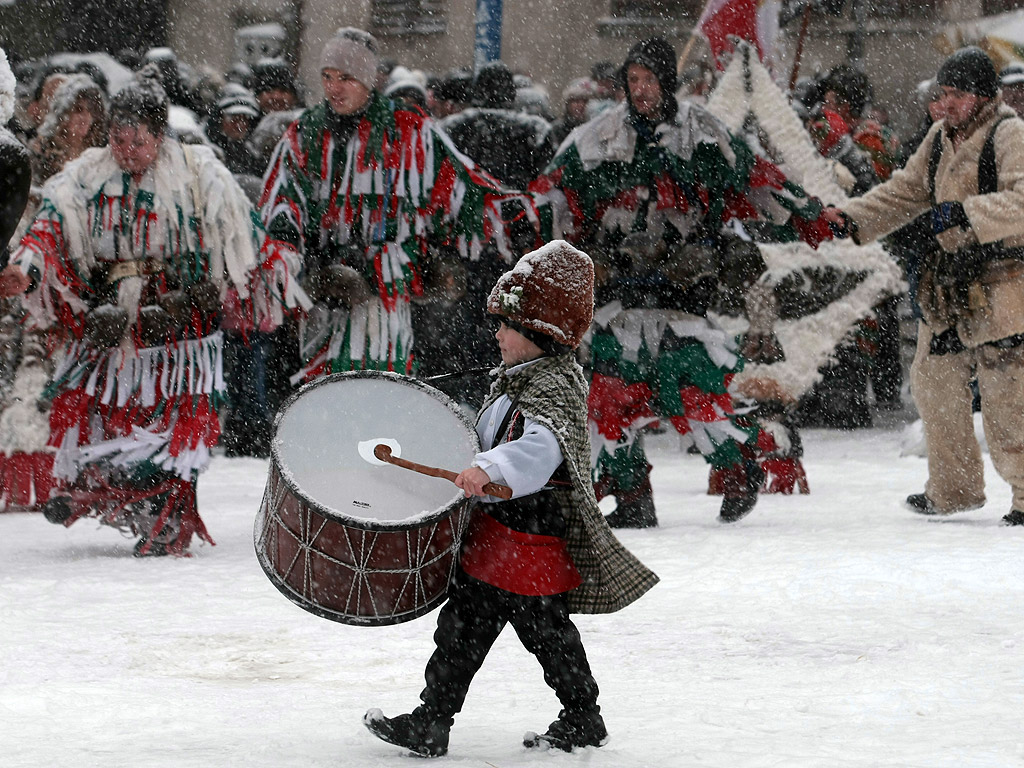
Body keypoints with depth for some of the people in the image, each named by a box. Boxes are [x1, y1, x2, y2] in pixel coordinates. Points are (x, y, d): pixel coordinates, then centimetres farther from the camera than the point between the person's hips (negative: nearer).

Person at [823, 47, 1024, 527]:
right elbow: (905, 193, 21)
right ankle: (954, 489, 25)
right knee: (934, 380, 12)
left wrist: (964, 212, -34)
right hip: (949, 285, 8)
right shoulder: (940, 139, 13)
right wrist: (854, 220, 9)